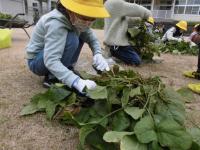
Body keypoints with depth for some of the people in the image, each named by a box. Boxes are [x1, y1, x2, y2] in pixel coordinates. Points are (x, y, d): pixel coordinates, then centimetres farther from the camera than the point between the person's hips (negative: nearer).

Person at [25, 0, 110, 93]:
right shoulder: (56, 23, -32)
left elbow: (92, 38, -6)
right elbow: (50, 61, -40)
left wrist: (98, 54, -28)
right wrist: (76, 82, -50)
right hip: (36, 61, -7)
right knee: (71, 39, -29)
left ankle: (66, 70, -3)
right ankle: (52, 78, -16)